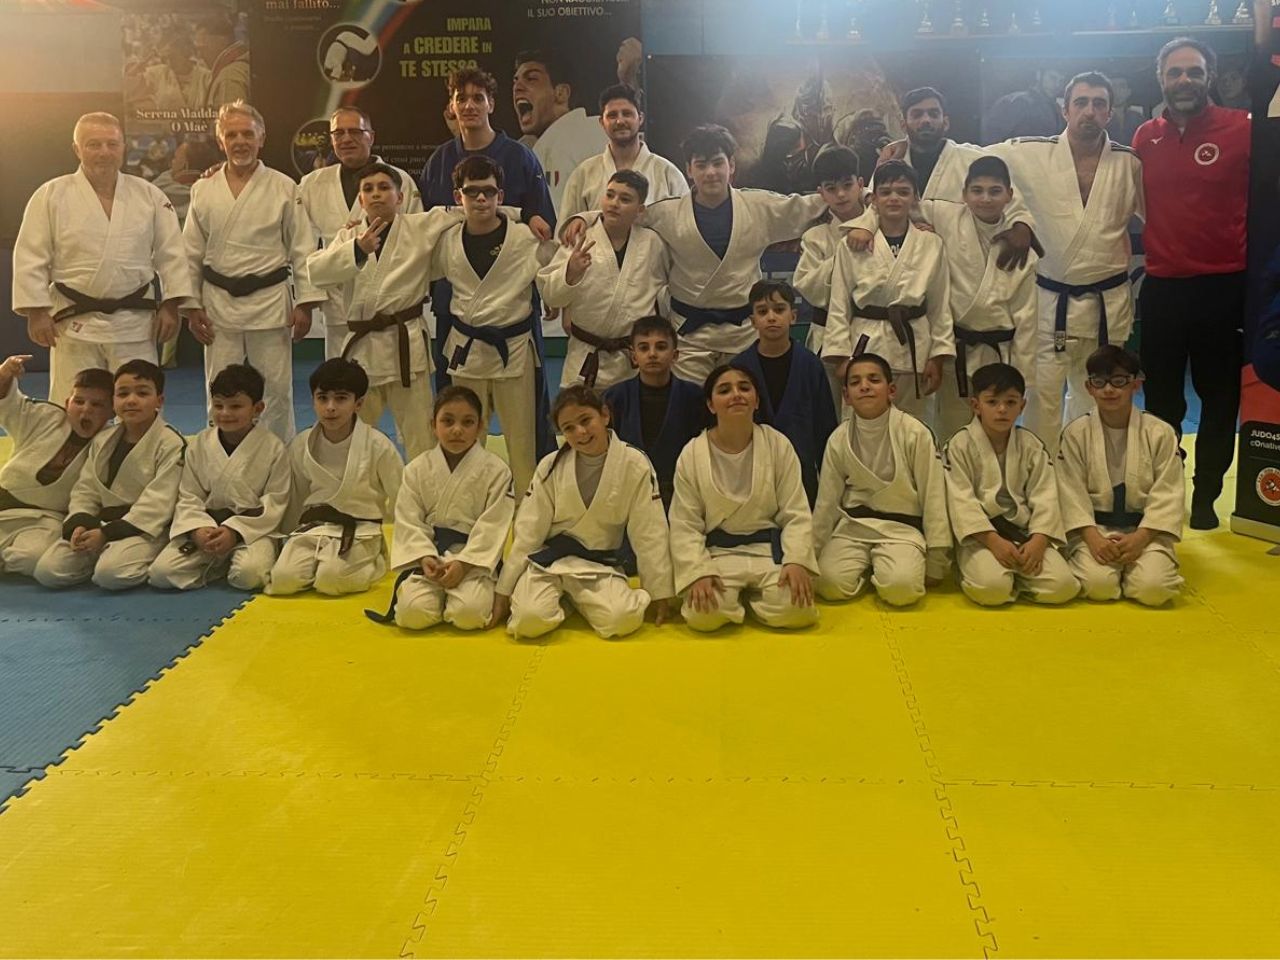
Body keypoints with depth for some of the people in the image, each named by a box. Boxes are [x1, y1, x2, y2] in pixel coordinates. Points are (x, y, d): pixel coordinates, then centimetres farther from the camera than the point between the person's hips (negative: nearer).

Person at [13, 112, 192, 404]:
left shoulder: (149, 195, 2)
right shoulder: (51, 195, -4)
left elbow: (170, 254, 6)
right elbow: (31, 259, -3)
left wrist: (170, 305, 1)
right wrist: (37, 312, -7)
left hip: (135, 322, 2)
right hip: (75, 322, -1)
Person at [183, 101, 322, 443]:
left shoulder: (284, 188, 0)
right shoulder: (203, 190, 5)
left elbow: (302, 248, 0)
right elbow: (192, 253, 9)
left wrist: (304, 302, -4)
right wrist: (192, 306, 6)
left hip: (271, 302, -2)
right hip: (219, 303, 2)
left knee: (277, 390, 4)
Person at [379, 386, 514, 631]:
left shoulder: (496, 470, -5)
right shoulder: (417, 469, 3)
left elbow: (493, 527, -9)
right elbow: (408, 522, 1)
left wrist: (463, 563, -19)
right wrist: (424, 557, -15)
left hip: (475, 556, -2)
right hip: (429, 554, 2)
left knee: (469, 614, -27)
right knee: (412, 613, -21)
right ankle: (440, 592, 11)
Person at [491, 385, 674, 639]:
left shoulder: (634, 465, -9)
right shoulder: (551, 466, -5)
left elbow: (649, 533, -4)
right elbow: (528, 531, 0)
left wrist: (659, 592, -1)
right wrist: (503, 590, -1)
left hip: (600, 565, 1)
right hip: (548, 559, 0)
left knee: (624, 619, -27)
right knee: (530, 619, -28)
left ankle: (579, 600, 7)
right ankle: (558, 597, 9)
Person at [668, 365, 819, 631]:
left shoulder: (779, 445, 0)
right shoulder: (692, 455, -2)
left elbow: (796, 513, 0)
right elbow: (684, 525, -2)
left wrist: (797, 561, -17)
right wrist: (699, 572, -17)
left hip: (770, 548, 1)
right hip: (717, 551, 0)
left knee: (795, 610, -25)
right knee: (703, 614, -27)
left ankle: (752, 597, 10)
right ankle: (735, 599, 10)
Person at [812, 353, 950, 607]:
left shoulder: (915, 433, -8)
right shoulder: (839, 439, 0)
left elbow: (932, 495, -5)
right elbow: (827, 500, 9)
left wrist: (936, 562, -4)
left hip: (901, 526, -2)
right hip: (853, 524, 2)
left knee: (901, 588, -30)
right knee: (830, 584, -24)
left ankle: (882, 568, 5)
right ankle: (866, 568, 8)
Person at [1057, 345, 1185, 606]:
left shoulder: (1160, 433, -2)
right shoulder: (1076, 433, -1)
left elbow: (1168, 495, -4)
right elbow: (1072, 493, -4)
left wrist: (1140, 538, -16)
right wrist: (1092, 538, -17)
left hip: (1146, 529, 0)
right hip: (1093, 529, 0)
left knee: (1154, 588, -23)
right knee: (1098, 584, -26)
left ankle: (1131, 567, 11)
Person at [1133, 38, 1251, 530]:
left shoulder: (1243, 128, -8)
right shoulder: (1145, 137, 4)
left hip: (1223, 287, -3)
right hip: (1161, 287, 3)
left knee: (1220, 398, 9)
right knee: (1161, 400, 12)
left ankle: (1205, 495, 22)